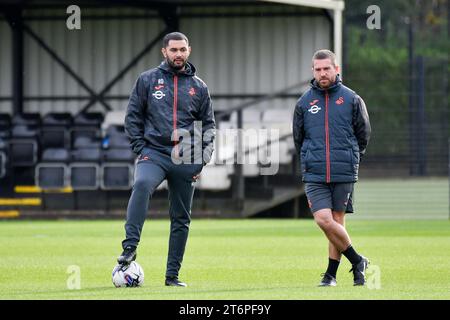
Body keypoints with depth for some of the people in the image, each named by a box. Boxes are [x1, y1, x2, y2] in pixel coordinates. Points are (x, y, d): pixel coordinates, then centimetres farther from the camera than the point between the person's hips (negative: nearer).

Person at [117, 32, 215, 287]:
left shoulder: (199, 87, 10)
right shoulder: (148, 80, 5)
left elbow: (209, 125, 14)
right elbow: (133, 117, 8)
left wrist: (204, 158, 3)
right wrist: (140, 148, -3)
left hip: (186, 160, 3)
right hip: (154, 153, -3)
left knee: (181, 219, 5)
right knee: (142, 184, -34)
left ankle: (173, 275, 13)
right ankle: (130, 247, -37)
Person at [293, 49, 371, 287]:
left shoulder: (351, 99, 2)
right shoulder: (304, 102, 6)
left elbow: (363, 134, 12)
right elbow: (298, 138, 18)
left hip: (344, 173, -1)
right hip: (314, 175, 1)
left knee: (337, 221, 1)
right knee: (323, 220, -13)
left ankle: (331, 273, 12)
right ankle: (358, 261, 2)